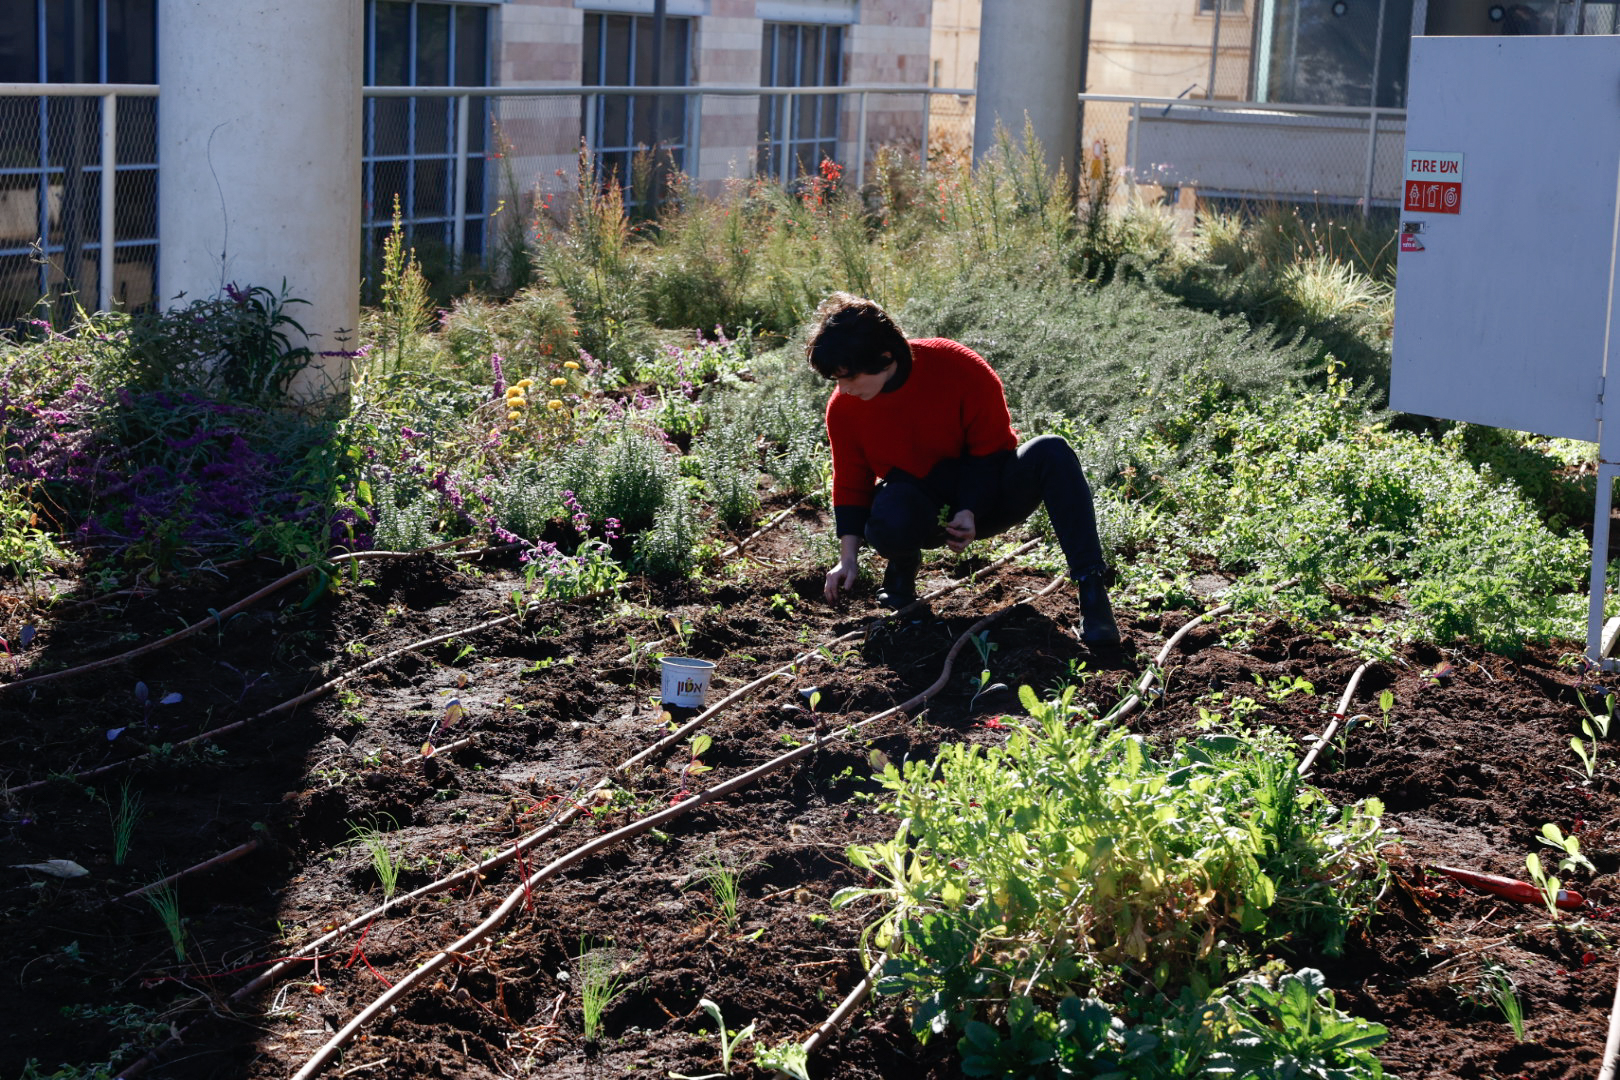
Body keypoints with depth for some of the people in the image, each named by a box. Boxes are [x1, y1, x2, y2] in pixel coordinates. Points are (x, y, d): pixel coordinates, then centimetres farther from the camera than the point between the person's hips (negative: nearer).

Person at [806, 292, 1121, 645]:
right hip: (924, 514, 1)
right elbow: (851, 483, 2)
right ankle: (903, 565, 1)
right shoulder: (843, 408, -10)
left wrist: (970, 512, -24)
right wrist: (848, 558, -4)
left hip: (984, 497, -1)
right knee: (887, 520, -38)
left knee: (1051, 452, -30)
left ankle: (1091, 586, -35)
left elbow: (991, 448, -11)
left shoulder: (958, 368, -20)